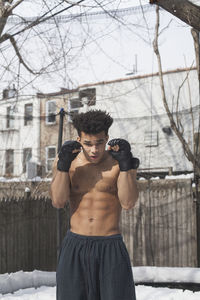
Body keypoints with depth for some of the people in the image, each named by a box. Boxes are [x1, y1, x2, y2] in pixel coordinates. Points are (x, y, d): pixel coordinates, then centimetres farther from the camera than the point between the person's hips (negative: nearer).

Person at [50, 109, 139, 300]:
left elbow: (128, 203, -12)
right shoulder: (69, 161, 3)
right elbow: (58, 202, -7)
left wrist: (125, 163, -21)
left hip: (111, 248, -1)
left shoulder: (118, 162, -1)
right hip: (75, 248, 2)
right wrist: (63, 164, -17)